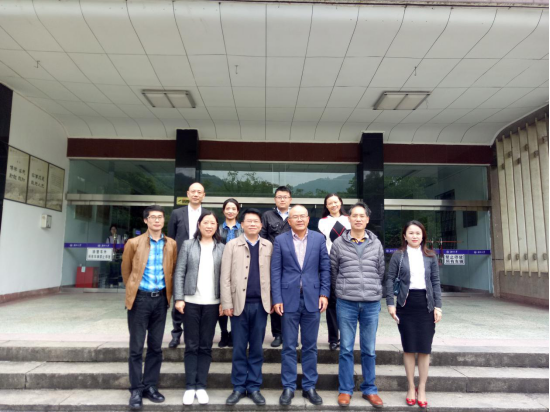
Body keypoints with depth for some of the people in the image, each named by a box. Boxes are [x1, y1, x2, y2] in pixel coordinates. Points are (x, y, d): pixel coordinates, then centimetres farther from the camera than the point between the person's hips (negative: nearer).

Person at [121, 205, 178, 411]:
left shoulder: (171, 244, 3)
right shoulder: (134, 243, -4)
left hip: (161, 299, 2)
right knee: (136, 347, 3)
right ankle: (136, 390, 15)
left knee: (156, 346, 10)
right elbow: (126, 270, 7)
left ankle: (151, 386, 22)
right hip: (140, 298, -2)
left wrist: (169, 293, 11)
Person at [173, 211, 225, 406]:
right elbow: (179, 273, 1)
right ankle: (190, 386, 16)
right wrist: (179, 298, -6)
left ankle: (201, 386, 18)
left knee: (206, 346, 7)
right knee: (191, 346, 6)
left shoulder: (222, 248, 5)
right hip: (191, 302, 0)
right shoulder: (188, 245, 5)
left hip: (212, 303, 1)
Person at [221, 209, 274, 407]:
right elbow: (225, 277, -2)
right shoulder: (232, 245, 2)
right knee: (239, 348, 8)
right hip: (240, 303, -1)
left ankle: (254, 387, 22)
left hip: (261, 304, 1)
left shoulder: (268, 246, 5)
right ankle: (239, 387, 21)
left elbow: (272, 275, 4)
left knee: (257, 348, 10)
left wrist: (273, 299, -1)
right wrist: (227, 303, -6)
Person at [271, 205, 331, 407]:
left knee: (310, 346, 11)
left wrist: (324, 294, -3)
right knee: (289, 347, 8)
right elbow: (275, 271, -1)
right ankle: (288, 387, 21)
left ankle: (309, 387, 25)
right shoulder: (280, 240, 1)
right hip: (289, 299, -1)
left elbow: (325, 268, 4)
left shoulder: (319, 238, 4)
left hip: (312, 299, 1)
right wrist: (277, 299, -7)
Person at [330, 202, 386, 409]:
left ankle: (369, 389, 26)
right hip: (346, 303, -1)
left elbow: (381, 272, 12)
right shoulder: (339, 243, -1)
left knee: (369, 350, 11)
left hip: (372, 304, 2)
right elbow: (332, 272, 7)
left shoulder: (376, 244, 5)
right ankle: (346, 390, 20)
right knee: (346, 349, 7)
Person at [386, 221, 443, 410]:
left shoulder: (430, 256, 7)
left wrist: (438, 306, 0)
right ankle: (411, 387, 19)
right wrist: (390, 303, -8)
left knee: (424, 349, 4)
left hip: (426, 305, 1)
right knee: (409, 348, 5)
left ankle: (422, 389, 17)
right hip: (406, 304, -1)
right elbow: (390, 280, 0)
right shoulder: (398, 256, 2)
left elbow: (436, 282, 7)